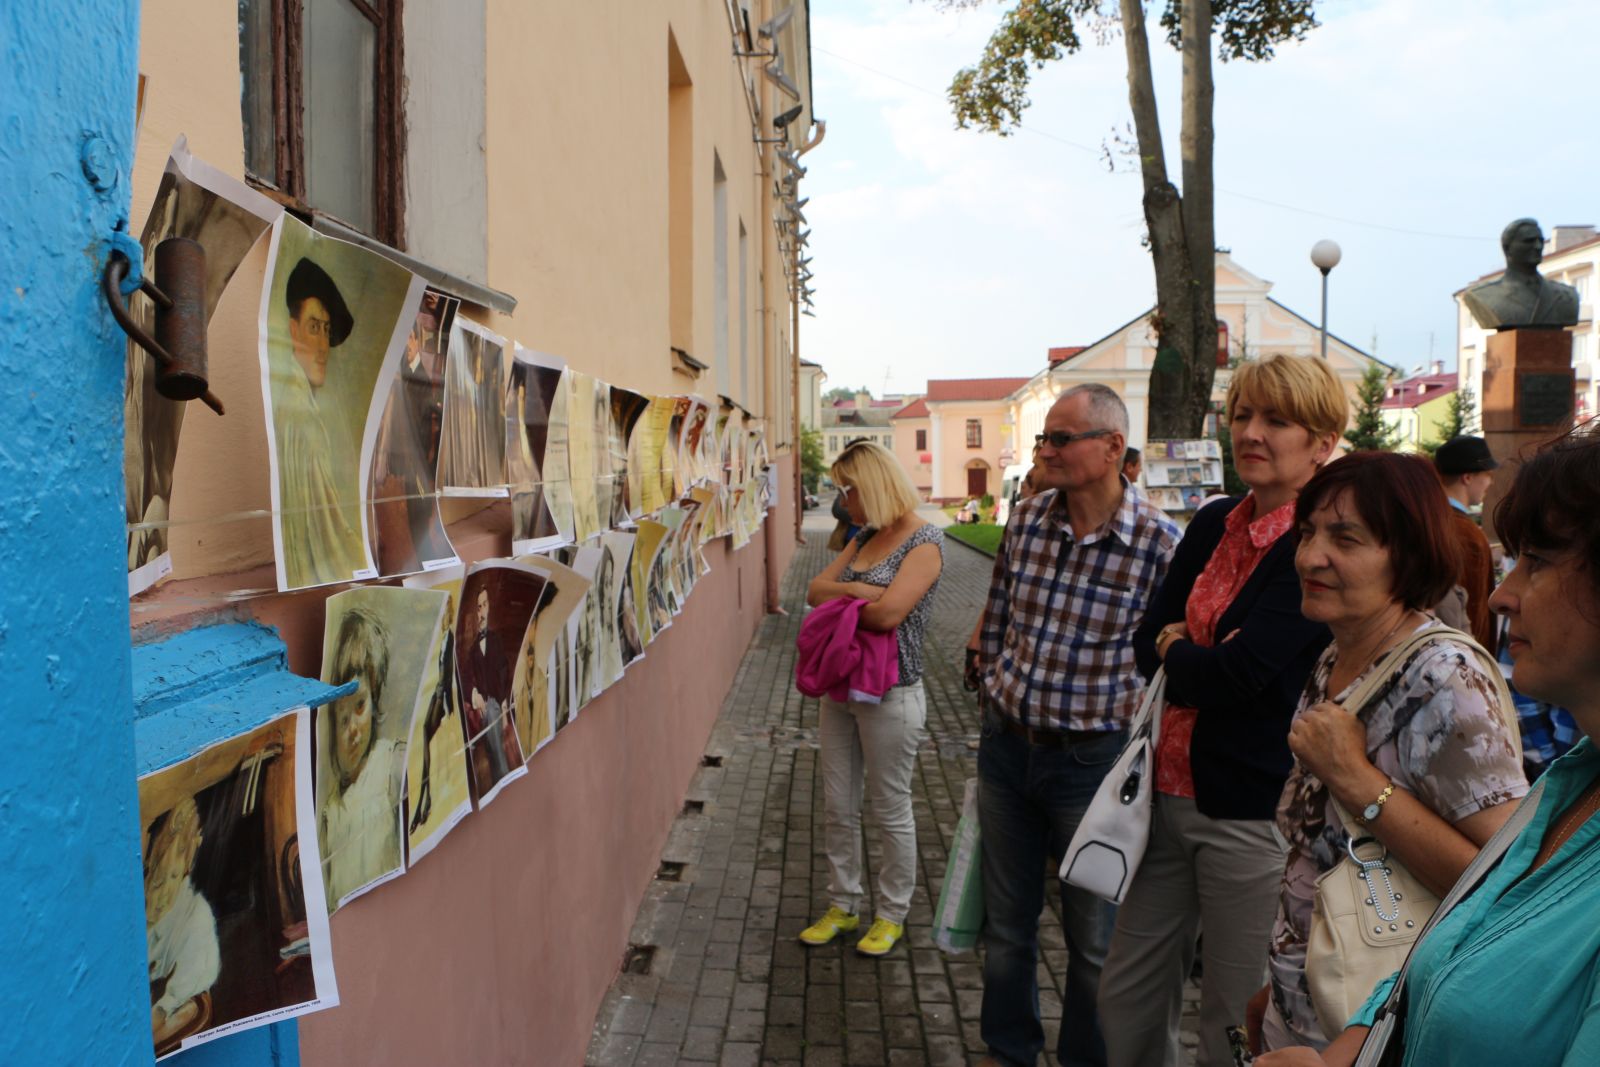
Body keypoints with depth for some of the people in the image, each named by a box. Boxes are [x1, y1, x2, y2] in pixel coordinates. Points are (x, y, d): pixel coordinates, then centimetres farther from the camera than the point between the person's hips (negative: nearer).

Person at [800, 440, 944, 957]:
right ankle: (843, 906, 32)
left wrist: (841, 600, -8)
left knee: (891, 811, 8)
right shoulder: (865, 536, 10)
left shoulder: (925, 540, -14)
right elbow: (816, 589, 4)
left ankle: (892, 915, 26)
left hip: (890, 695, -7)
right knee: (838, 806, 15)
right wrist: (857, 591, -15)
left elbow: (888, 612, -26)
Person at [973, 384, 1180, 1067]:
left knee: (1093, 939, 14)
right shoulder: (1026, 518, 0)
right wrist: (997, 692, 9)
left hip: (1092, 760, -4)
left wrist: (1125, 728, -9)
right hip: (1006, 747, 5)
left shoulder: (1160, 543, -15)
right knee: (1006, 924, 20)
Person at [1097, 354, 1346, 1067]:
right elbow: (1145, 646, 5)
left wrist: (1177, 652, -4)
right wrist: (1204, 662, -13)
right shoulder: (1213, 525, 8)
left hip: (1253, 809, -7)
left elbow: (1239, 674, -23)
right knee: (1126, 1000, 18)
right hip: (1170, 794, 7)